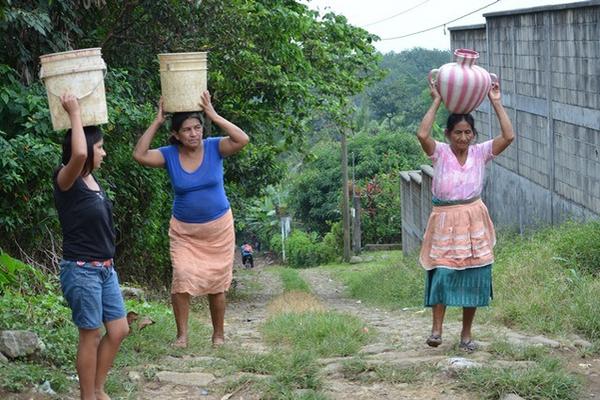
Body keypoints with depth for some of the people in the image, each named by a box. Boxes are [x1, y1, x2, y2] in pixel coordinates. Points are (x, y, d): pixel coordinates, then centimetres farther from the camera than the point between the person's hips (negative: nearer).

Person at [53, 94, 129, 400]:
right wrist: (74, 113, -24)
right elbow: (78, 153, -37)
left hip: (105, 268, 8)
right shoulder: (66, 180, -16)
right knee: (91, 336, 1)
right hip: (81, 271, -8)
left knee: (118, 330, 11)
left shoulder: (92, 179, 7)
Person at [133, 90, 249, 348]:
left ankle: (218, 334, 22)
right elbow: (140, 155, -21)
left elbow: (243, 140, -25)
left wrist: (214, 116, -25)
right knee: (181, 279, -13)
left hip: (218, 228, 0)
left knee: (217, 284, 7)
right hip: (184, 231, 0)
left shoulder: (214, 148, -9)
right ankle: (182, 335, -3)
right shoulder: (169, 155, -7)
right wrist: (157, 122, -19)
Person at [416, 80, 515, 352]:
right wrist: (436, 102, -17)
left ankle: (466, 334, 14)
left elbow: (509, 136, -11)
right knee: (442, 274, -14)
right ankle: (437, 328, -7)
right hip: (445, 221, -2)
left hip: (474, 223, 2)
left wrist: (496, 103, -9)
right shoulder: (440, 153, -5)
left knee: (474, 278, 4)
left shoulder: (480, 153, 2)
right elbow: (422, 135, -24)